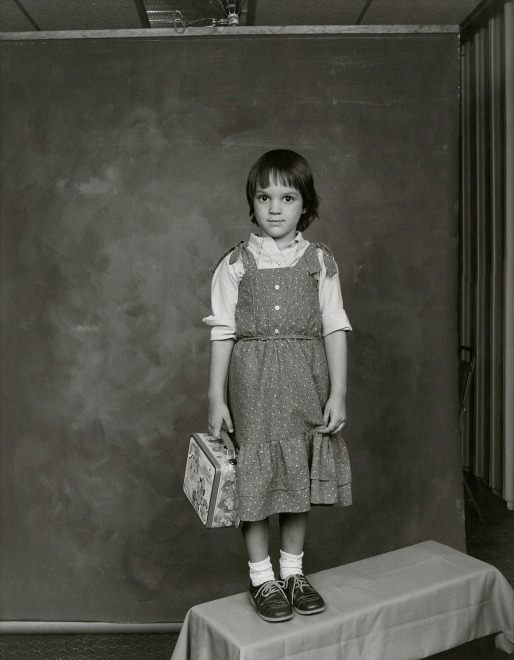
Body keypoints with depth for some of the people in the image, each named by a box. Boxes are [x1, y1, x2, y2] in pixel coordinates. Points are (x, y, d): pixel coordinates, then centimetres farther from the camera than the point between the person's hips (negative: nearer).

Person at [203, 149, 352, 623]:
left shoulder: (320, 261, 2)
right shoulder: (235, 264, 0)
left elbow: (335, 328, 1)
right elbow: (223, 332, -1)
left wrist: (338, 393, -5)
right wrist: (216, 397, -3)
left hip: (305, 381, 1)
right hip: (252, 381, -1)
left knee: (300, 476, 10)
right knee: (256, 478, 4)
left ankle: (293, 571, 28)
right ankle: (262, 578, 20)